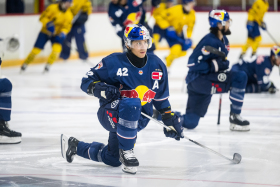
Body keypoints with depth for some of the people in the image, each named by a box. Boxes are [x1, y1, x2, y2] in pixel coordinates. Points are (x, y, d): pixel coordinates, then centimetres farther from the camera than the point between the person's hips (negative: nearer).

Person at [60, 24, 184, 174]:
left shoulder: (157, 65, 1)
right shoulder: (113, 62, -12)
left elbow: (161, 97, 14)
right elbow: (87, 81, -6)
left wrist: (171, 120, 8)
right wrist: (100, 89, -26)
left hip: (138, 120, 6)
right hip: (110, 114, -6)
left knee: (112, 160, 13)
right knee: (131, 104, -40)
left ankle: (75, 146, 37)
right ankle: (125, 151, -25)